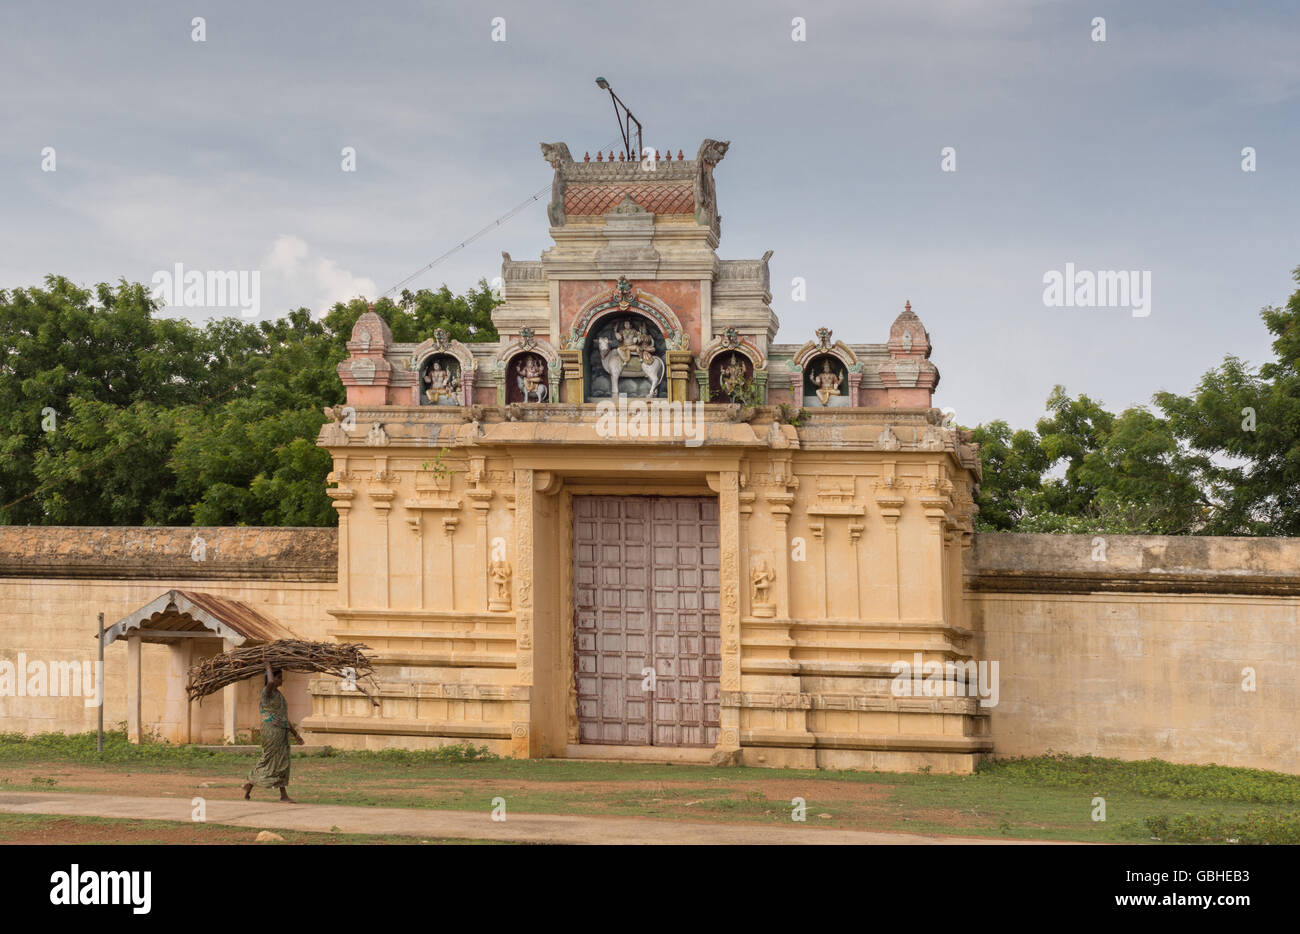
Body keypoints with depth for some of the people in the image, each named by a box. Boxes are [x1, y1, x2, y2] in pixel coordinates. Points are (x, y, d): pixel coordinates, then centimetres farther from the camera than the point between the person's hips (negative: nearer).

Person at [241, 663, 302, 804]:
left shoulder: (278, 694, 17)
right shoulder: (267, 692, -9)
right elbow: (271, 682, -35)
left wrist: (295, 734, 20)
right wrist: (268, 667, -16)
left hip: (282, 730, 9)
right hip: (271, 730, -9)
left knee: (282, 763, 5)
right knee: (268, 761, -5)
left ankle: (284, 795, 5)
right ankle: (249, 785, 8)